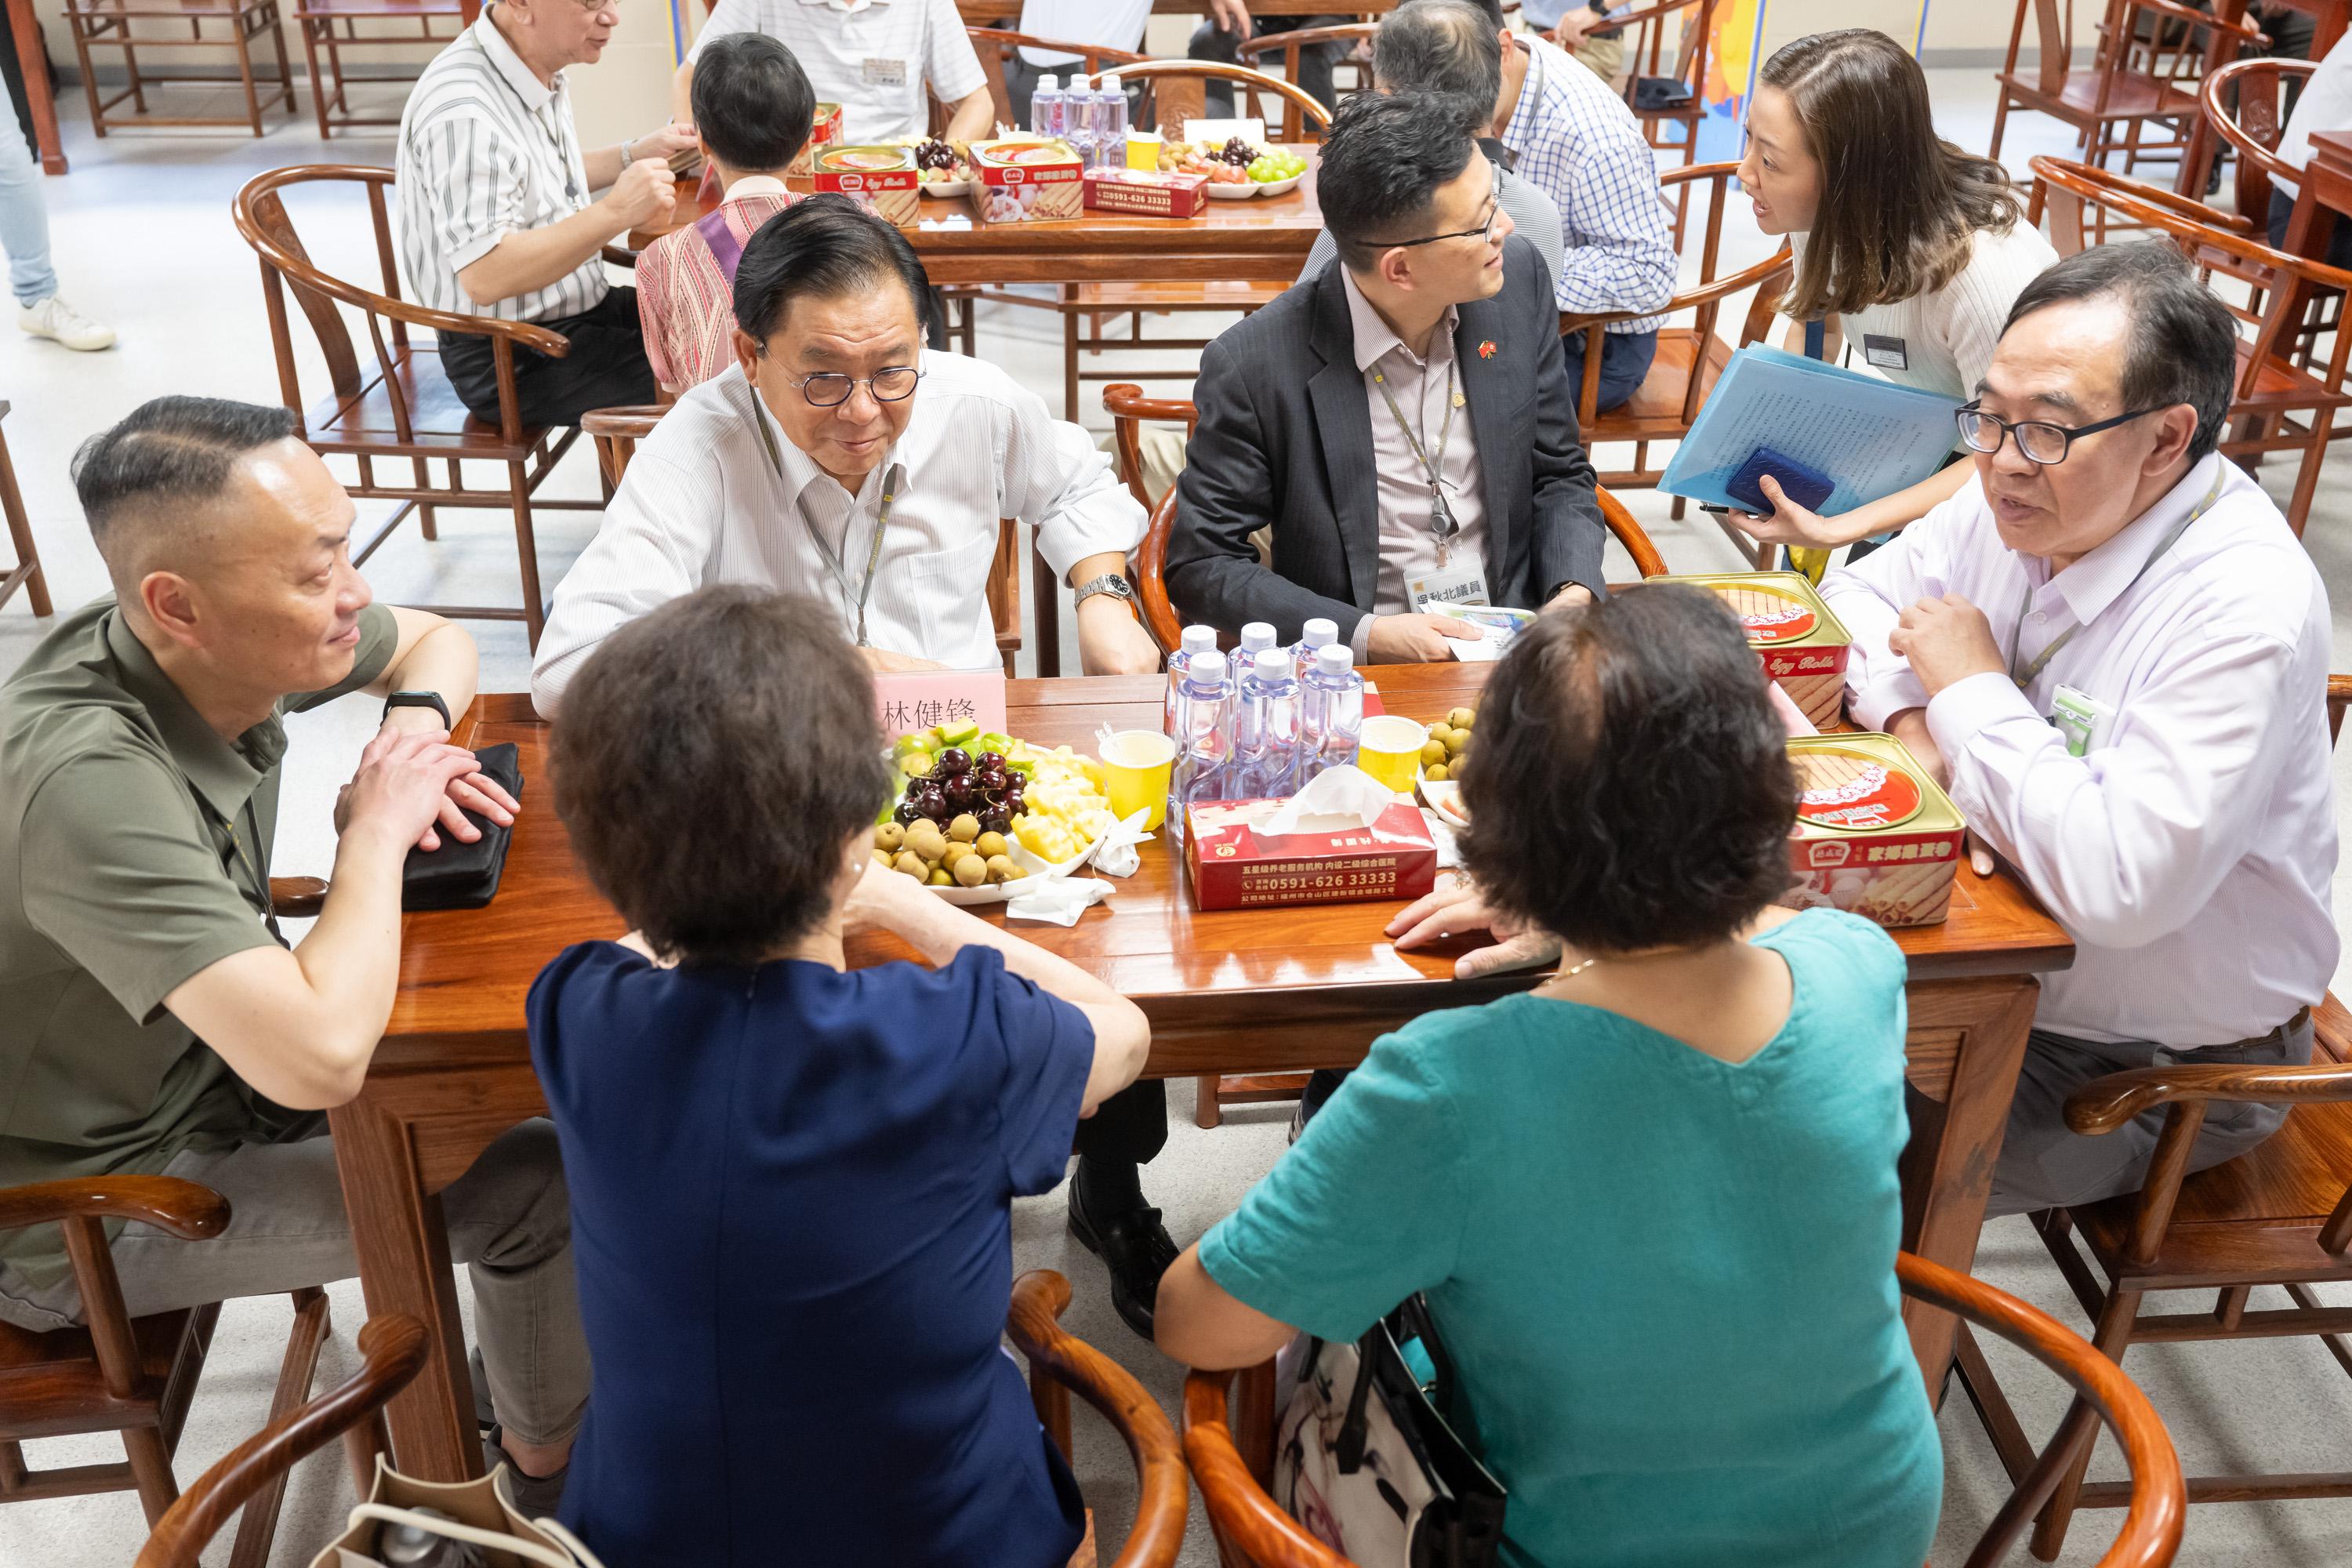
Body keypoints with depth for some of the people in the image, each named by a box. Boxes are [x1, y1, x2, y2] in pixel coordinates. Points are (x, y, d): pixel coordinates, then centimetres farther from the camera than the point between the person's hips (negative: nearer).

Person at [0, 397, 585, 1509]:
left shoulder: (225, 642, -13)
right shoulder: (90, 784, -38)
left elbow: (435, 640, 8)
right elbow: (321, 1058, -46)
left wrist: (412, 731, -15)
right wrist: (377, 833, -30)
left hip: (203, 1064, 8)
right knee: (543, 1186, -12)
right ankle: (550, 1464, 16)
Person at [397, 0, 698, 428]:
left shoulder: (543, 68, 5)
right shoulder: (464, 112, -25)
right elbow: (484, 277, -30)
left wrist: (636, 155, 8)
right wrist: (615, 212, -31)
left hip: (577, 309, 10)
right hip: (509, 361, -10)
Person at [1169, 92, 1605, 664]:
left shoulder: (1518, 277, -1)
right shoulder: (1253, 366, -15)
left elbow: (1560, 474, 11)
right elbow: (1200, 564, -7)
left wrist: (1574, 592, -8)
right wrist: (1367, 636, -17)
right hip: (1358, 672, -4)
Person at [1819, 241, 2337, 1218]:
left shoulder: (2245, 607, -30)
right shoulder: (2027, 495, -7)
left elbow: (2119, 881, -39)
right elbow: (1862, 595, 8)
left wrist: (1972, 690, -26)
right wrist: (1909, 716, -14)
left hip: (2158, 1065, -7)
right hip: (2002, 958, 7)